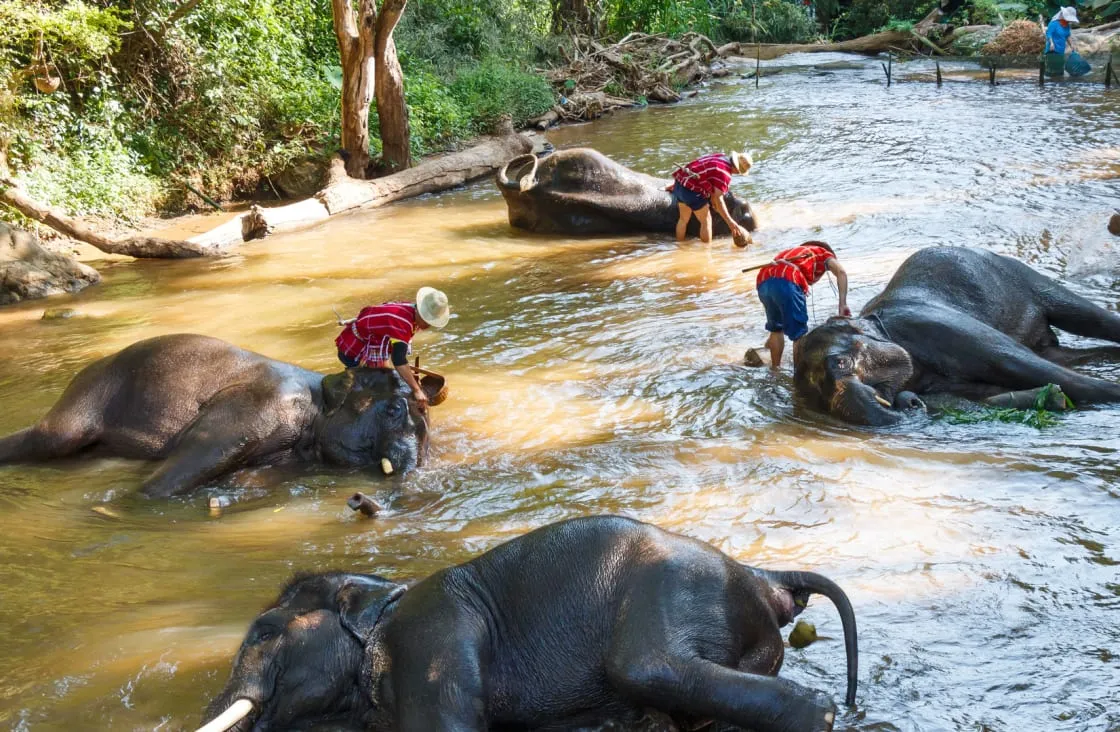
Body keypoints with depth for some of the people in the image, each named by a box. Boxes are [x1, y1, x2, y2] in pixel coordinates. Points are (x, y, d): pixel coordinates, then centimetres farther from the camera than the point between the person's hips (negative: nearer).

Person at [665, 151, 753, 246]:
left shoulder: (720, 156, 11)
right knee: (706, 221, 7)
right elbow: (718, 199, -22)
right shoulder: (725, 173, -16)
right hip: (692, 191, -9)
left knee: (684, 219, 24)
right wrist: (731, 222, -23)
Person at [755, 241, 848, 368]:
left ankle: (775, 370, 31)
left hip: (763, 281, 6)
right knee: (799, 333, 4)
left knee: (776, 328, 27)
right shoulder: (824, 253, 28)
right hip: (786, 282, -6)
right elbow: (841, 272, 4)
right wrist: (843, 305, -2)